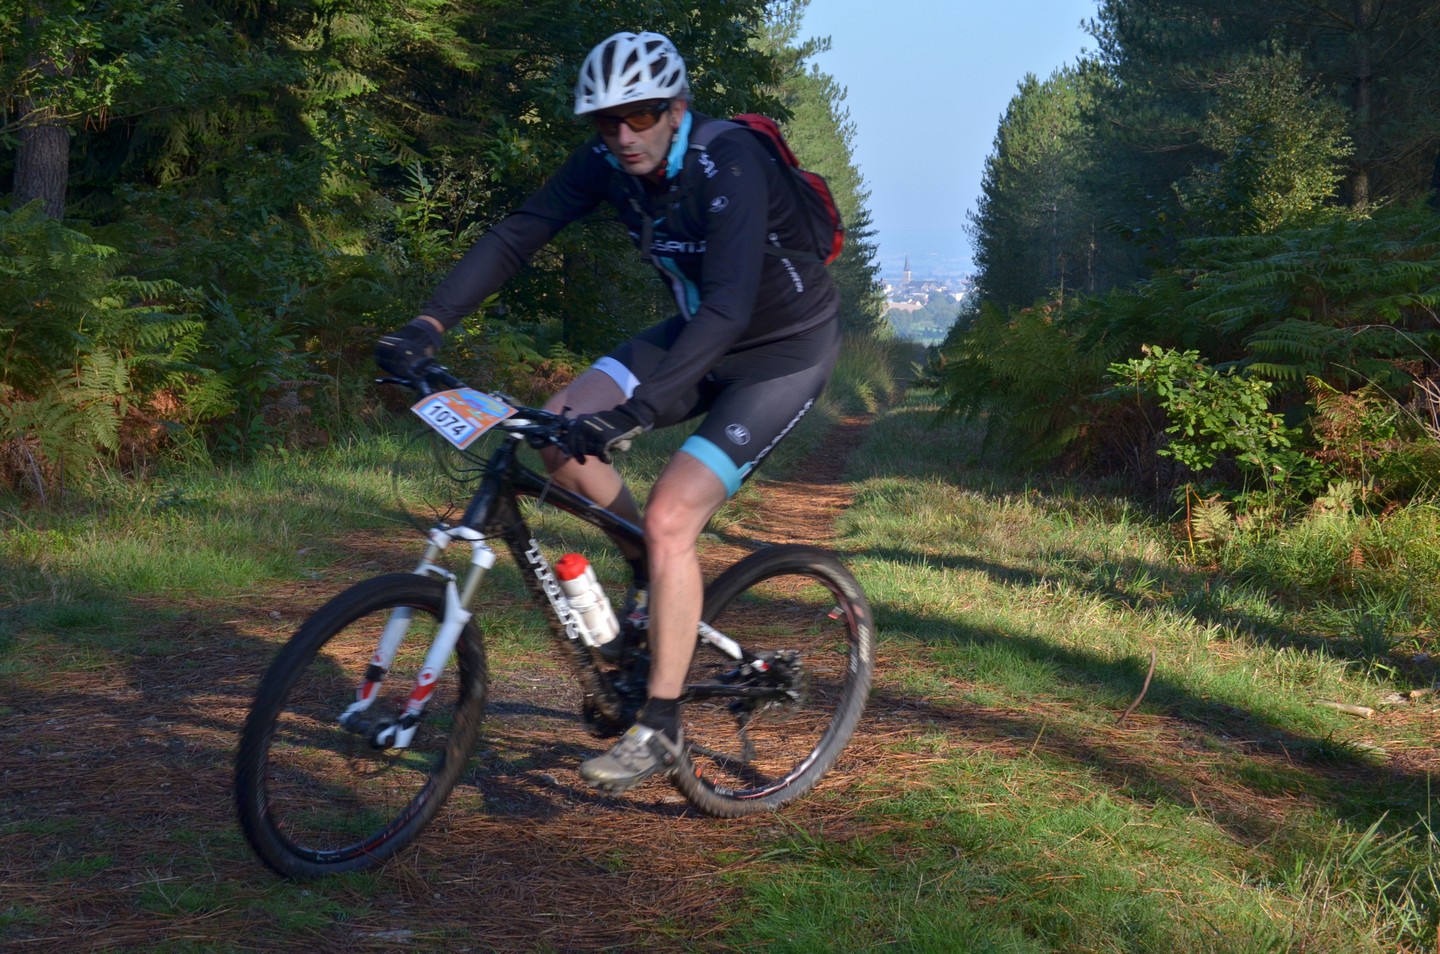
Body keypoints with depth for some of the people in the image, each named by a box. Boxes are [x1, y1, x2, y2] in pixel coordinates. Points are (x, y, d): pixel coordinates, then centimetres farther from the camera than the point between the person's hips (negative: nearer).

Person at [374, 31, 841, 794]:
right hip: (701, 332, 7)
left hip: (785, 352, -7)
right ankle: (655, 561, 13)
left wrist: (635, 410, -51)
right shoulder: (610, 160, -11)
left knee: (670, 516, -20)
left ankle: (660, 729, -9)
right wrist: (428, 325, -26)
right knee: (559, 438, -12)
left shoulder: (729, 166, -31)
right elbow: (516, 235, -13)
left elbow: (727, 309, -41)